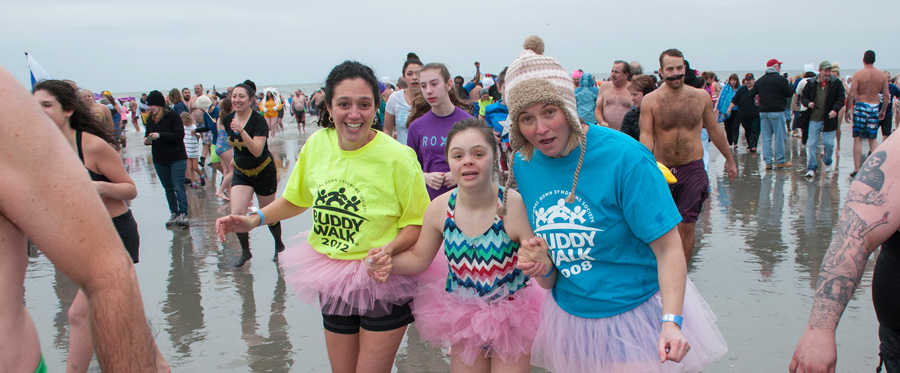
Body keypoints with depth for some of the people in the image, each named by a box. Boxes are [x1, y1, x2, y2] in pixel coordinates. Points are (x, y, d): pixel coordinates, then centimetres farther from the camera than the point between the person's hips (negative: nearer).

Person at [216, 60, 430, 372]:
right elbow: (297, 198, 13)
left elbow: (418, 221, -12)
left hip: (382, 280, -4)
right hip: (332, 282, 5)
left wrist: (389, 249, -30)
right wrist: (254, 220, 1)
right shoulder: (317, 144, -5)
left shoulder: (397, 157, -19)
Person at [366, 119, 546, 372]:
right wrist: (388, 263, -15)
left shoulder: (516, 206, -24)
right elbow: (418, 258, 3)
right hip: (463, 317, 3)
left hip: (512, 319, -3)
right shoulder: (440, 209, -12)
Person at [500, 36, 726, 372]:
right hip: (571, 317, 5)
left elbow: (668, 247, -18)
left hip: (638, 315, -4)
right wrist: (544, 266, -14)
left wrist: (672, 322, -28)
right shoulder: (524, 165, -4)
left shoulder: (624, 157, -19)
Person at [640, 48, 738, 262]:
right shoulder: (651, 100, -5)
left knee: (686, 226, 0)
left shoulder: (701, 97, 2)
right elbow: (646, 135, -11)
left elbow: (714, 130, 14)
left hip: (693, 169, 1)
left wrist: (729, 159, 22)